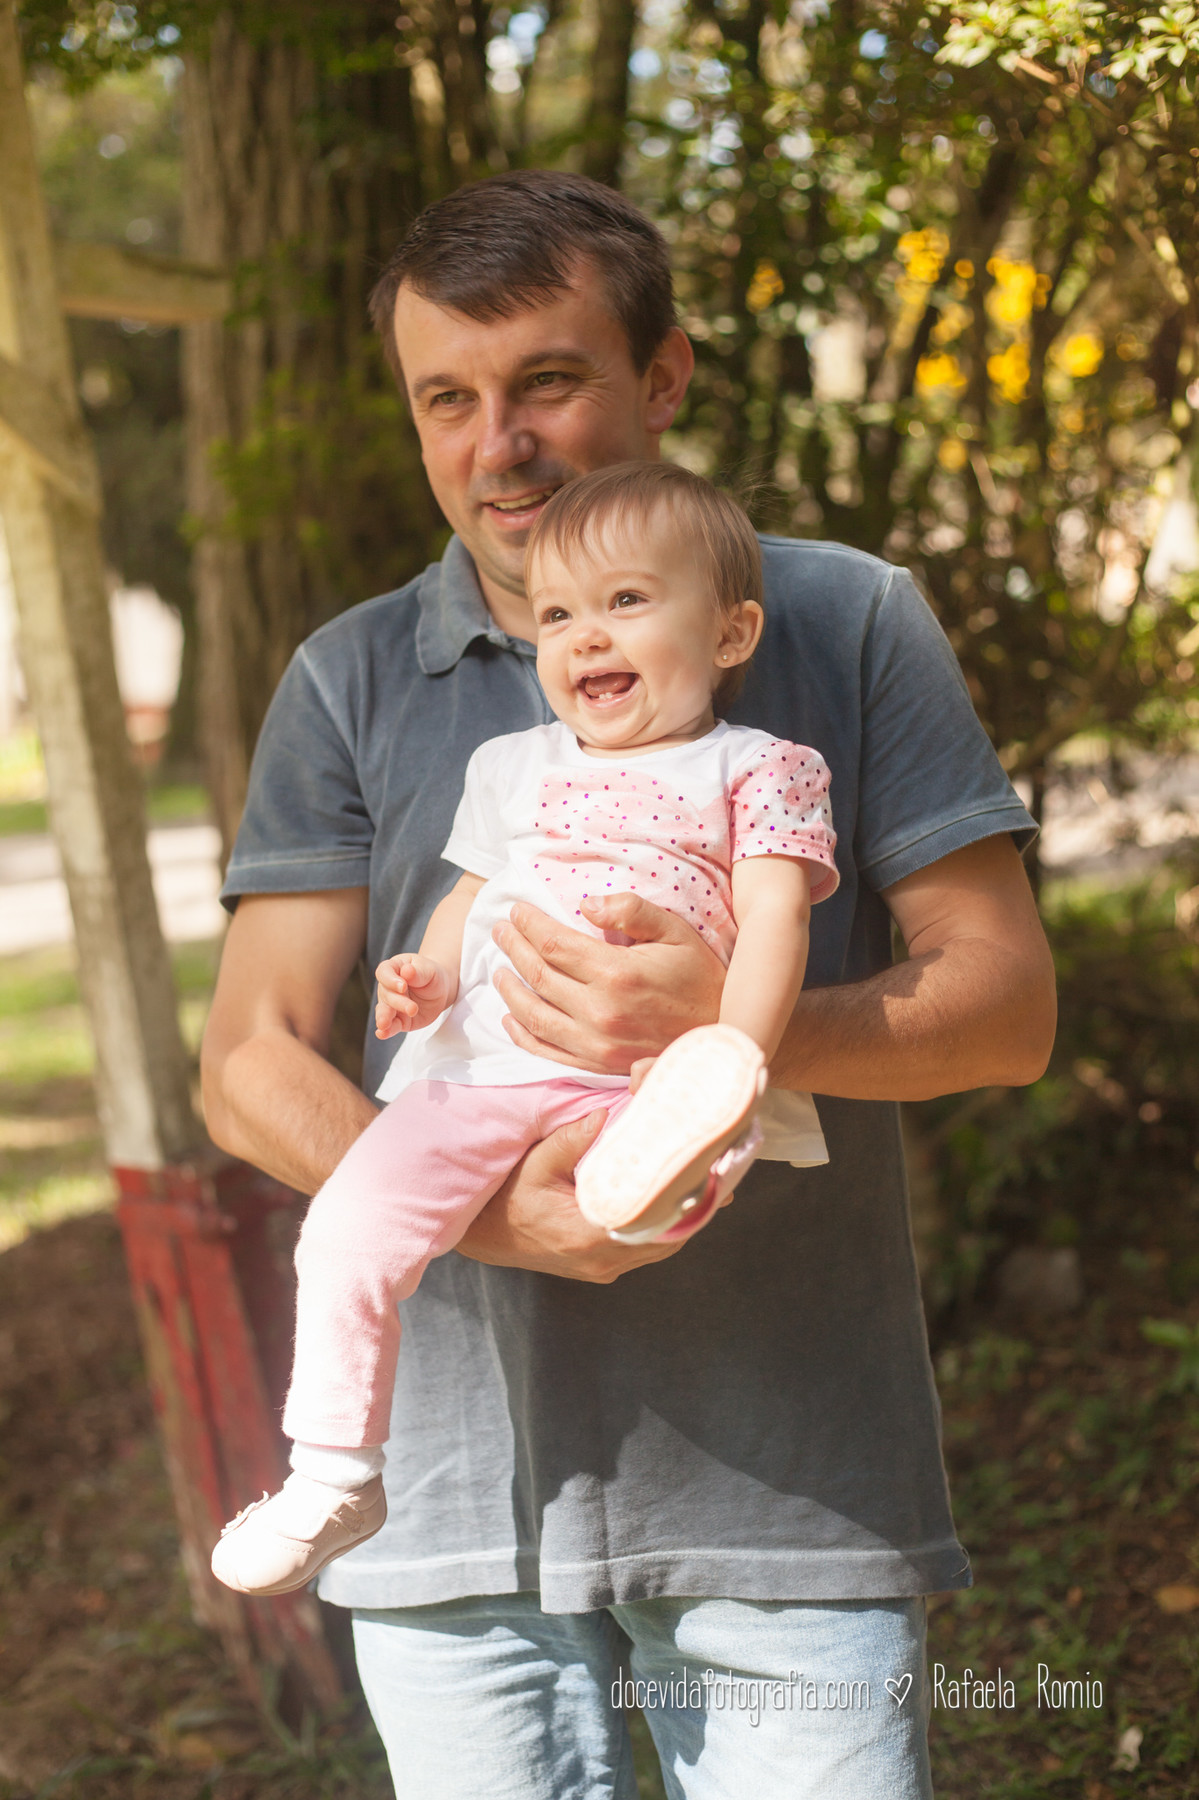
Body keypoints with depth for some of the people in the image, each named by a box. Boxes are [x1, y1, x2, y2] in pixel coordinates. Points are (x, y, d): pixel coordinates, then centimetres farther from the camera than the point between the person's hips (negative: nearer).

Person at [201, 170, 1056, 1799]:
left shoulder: (848, 623, 3)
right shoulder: (353, 683, 8)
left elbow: (1006, 1004, 0)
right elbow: (251, 1063, 1)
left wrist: (731, 1022, -20)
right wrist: (481, 1210, -18)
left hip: (787, 1483, -1)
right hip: (458, 1488, 2)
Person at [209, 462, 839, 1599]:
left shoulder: (755, 769, 10)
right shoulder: (514, 767, 25)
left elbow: (772, 917, -1)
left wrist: (737, 1048, -19)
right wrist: (426, 979, 1)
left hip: (648, 1067, -2)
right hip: (486, 1066, 3)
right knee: (348, 1226, -12)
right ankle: (332, 1478, -3)